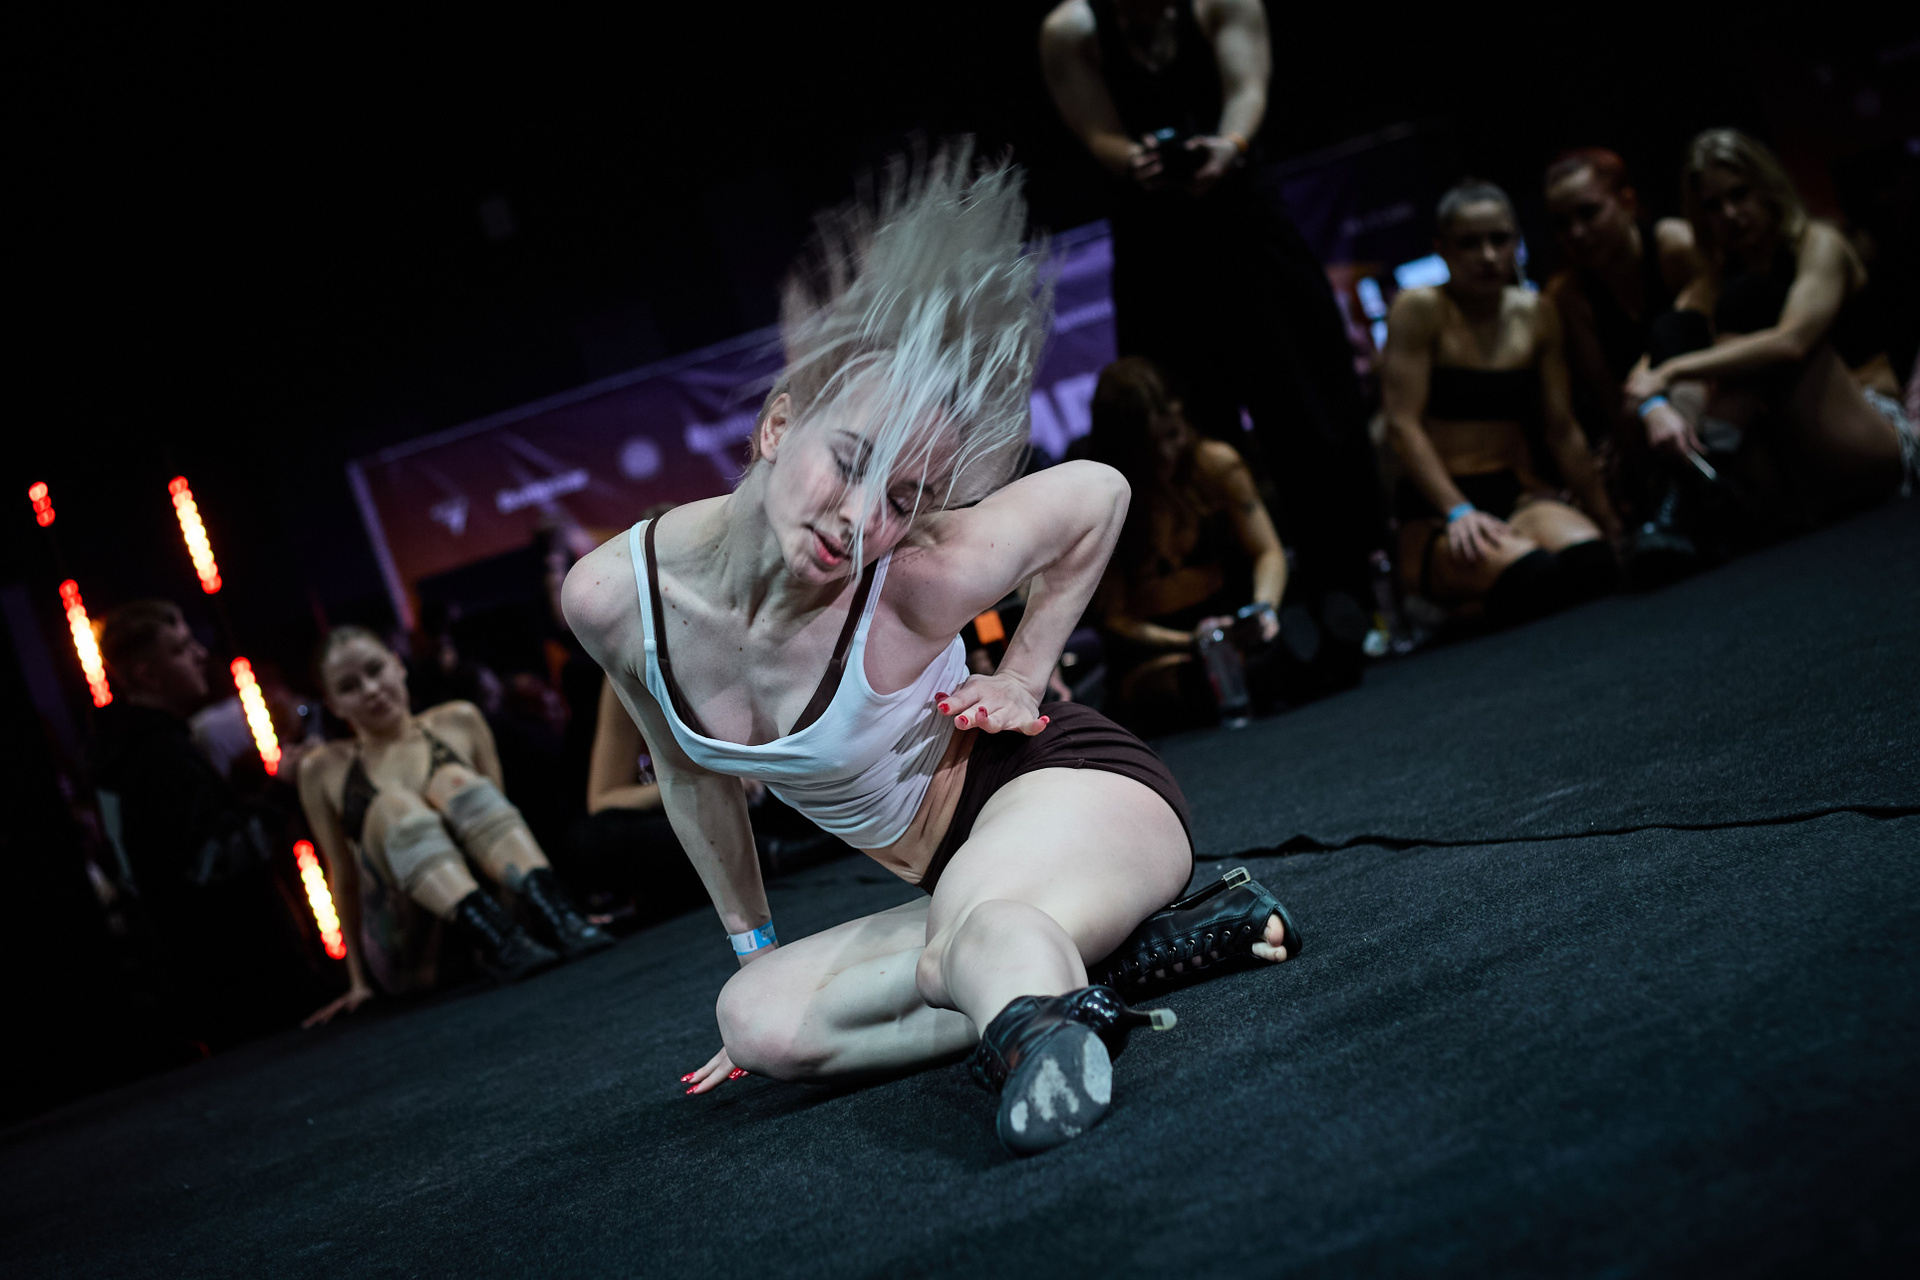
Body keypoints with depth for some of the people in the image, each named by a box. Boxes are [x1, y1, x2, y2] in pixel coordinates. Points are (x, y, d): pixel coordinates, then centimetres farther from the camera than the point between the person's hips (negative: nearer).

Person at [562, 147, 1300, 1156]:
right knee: (760, 1023, -11)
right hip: (958, 875, 7)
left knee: (977, 928, -37)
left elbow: (1099, 493, -6)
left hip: (1068, 783, -7)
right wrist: (753, 946, 15)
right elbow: (693, 776, 6)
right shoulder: (612, 598, -17)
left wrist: (1022, 677, -6)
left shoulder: (923, 580, -29)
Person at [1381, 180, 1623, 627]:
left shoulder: (1537, 314, 12)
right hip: (1435, 511, -4)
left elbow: (1562, 429, 14)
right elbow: (1403, 424, -10)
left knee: (1589, 557, -33)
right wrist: (1458, 512, -21)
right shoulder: (1418, 310, -3)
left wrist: (1608, 520, 12)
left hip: (1519, 493, 4)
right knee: (1528, 572, -38)